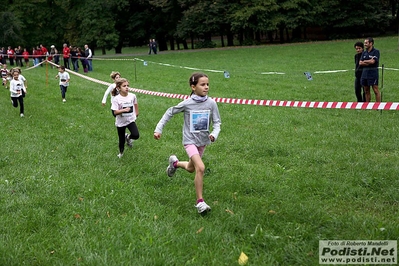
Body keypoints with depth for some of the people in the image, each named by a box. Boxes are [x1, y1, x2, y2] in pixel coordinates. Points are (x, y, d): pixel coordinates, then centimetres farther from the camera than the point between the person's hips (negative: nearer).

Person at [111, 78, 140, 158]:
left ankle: (128, 137, 16)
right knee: (122, 140, 13)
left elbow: (135, 104, 13)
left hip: (131, 120, 1)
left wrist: (136, 113, 15)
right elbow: (115, 112, -20)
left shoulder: (132, 96, -9)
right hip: (120, 122, -1)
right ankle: (121, 152, 43)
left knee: (136, 135, -21)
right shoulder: (116, 99, -18)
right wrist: (124, 110, -35)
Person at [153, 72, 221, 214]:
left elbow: (217, 122, -4)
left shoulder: (211, 103, -10)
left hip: (203, 141, 5)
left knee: (191, 168, 22)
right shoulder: (187, 103, -16)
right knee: (200, 168, -23)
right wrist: (158, 129, -3)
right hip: (190, 141, -4)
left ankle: (175, 163, 55)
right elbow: (169, 112, -2)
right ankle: (200, 201, -13)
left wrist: (214, 134, -25)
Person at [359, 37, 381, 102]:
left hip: (373, 73, -7)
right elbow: (360, 63, 5)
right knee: (366, 91, 10)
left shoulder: (376, 51, -5)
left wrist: (364, 61, -2)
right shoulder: (364, 52, 14)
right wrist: (368, 62, -10)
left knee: (376, 91, -5)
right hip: (364, 73, 7)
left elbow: (372, 61, -17)